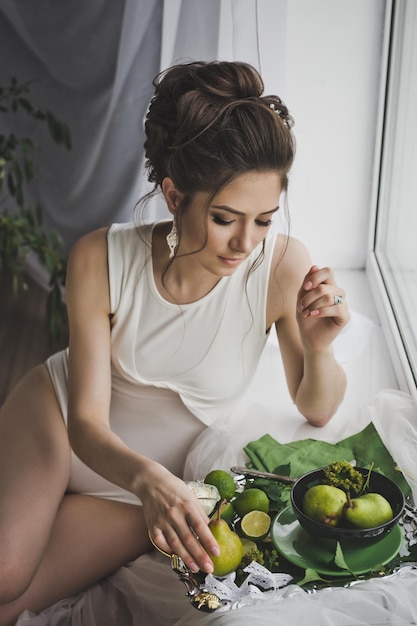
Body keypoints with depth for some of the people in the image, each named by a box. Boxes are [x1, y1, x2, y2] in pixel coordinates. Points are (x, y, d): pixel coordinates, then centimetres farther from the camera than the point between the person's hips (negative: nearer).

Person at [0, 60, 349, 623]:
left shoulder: (283, 267, -25)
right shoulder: (100, 261, -25)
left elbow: (317, 409, -11)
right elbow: (87, 422, -22)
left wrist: (318, 348, -33)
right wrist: (145, 475, -43)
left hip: (145, 486, 1)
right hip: (58, 415, 0)